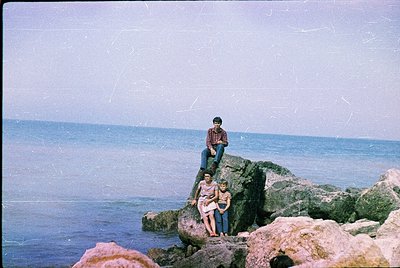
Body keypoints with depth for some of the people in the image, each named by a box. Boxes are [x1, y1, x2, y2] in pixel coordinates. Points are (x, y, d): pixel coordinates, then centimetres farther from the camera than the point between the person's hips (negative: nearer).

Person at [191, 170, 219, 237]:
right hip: (201, 202, 0)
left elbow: (216, 196, -5)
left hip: (210, 202, 0)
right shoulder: (201, 183, -6)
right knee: (205, 218, -20)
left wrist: (209, 201, -17)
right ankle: (210, 232, -33)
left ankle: (214, 232, -35)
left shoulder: (215, 184, -7)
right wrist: (195, 199, 23)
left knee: (211, 216, -25)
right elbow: (197, 191, 14)